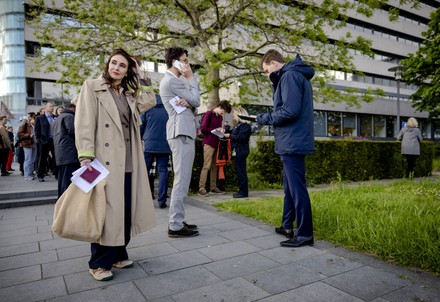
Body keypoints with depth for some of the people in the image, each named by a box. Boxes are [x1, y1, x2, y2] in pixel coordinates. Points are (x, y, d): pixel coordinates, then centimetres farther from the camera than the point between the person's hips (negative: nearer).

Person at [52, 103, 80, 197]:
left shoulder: (57, 119, 26)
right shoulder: (69, 116, -5)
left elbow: (54, 136, 28)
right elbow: (73, 131, -19)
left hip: (59, 155, 10)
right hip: (69, 154, -10)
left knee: (62, 180, 13)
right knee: (68, 181, -11)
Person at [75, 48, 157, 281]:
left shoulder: (129, 93, 19)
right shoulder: (92, 87, 2)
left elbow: (150, 102, 4)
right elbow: (84, 124, -8)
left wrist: (140, 76, 9)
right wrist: (85, 157, -18)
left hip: (128, 162, 6)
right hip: (106, 161, -6)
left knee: (125, 210, 10)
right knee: (105, 211, -2)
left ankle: (118, 254, 25)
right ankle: (99, 263, 12)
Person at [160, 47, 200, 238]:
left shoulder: (173, 80, 24)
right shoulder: (172, 80, -8)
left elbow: (192, 104, 16)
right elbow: (196, 101, -10)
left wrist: (187, 102, -7)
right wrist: (191, 78, 2)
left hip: (183, 132, 11)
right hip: (181, 132, -11)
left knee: (182, 179, 12)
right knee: (182, 180, -11)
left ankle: (177, 221, 19)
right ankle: (176, 226, -6)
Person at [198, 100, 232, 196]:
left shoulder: (220, 117, 17)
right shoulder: (208, 114, -5)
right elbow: (203, 129, -9)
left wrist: (221, 130, 2)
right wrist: (215, 129, -10)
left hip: (216, 144, 7)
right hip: (208, 143, -7)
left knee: (214, 166, 7)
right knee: (206, 166, -10)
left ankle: (213, 187, 12)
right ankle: (201, 188, -7)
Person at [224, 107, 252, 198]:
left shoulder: (245, 125, -12)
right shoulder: (238, 125, 18)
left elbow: (240, 138, -20)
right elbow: (233, 132, 17)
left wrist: (229, 136, -12)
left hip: (241, 151, -10)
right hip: (237, 151, 10)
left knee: (241, 171, -7)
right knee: (239, 171, 12)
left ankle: (244, 192, -1)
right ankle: (241, 190, 19)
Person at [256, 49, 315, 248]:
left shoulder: (289, 75, -11)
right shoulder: (297, 75, 21)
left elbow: (290, 111, -21)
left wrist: (265, 118, -8)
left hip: (292, 142, -11)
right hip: (292, 141, 11)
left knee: (297, 188, -5)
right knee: (289, 185, 17)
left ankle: (305, 234, 4)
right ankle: (288, 226, 29)